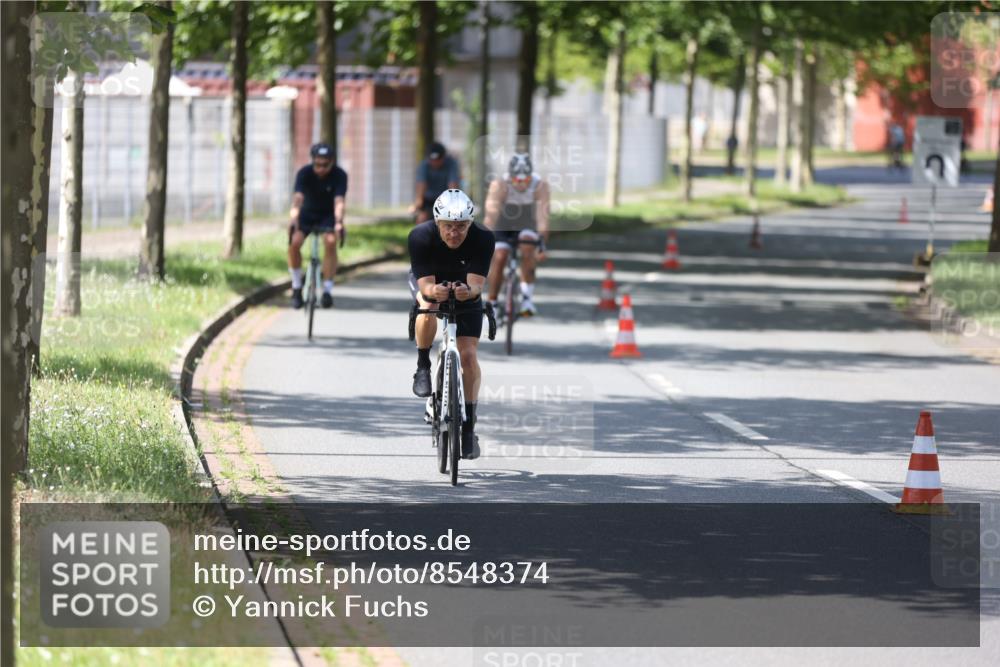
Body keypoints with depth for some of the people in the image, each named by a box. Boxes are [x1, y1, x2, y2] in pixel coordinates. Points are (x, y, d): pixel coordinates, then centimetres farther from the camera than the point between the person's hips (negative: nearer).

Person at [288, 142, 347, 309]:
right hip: (308, 213, 1)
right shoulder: (304, 173, -23)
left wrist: (338, 223, -54)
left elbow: (339, 202, -36)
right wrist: (293, 219, -55)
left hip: (328, 215, -1)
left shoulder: (339, 175, -24)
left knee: (330, 242, -29)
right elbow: (298, 198, -37)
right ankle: (296, 287, -3)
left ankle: (327, 290, -19)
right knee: (294, 242, -23)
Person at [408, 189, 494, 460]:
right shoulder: (420, 236, -33)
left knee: (469, 355, -8)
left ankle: (469, 426, 3)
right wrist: (434, 291, -58)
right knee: (429, 310, -35)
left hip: (465, 288, 1)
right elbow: (425, 284, -35)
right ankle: (423, 367, -11)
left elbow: (477, 283, -37)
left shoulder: (482, 239, -32)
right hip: (427, 281, -1)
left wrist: (469, 291, -60)